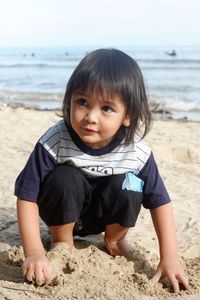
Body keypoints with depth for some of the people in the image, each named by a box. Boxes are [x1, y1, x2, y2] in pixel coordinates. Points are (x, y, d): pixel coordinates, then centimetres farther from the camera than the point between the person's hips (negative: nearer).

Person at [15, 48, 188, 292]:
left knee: (128, 185, -27)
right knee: (64, 179, -31)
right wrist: (34, 252, -35)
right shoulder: (54, 143, -31)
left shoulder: (137, 153, -25)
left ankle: (114, 240, 4)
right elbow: (27, 197, -26)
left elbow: (160, 202, -15)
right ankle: (61, 242, -3)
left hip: (107, 214, 2)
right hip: (65, 212, -1)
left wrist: (169, 258, -21)